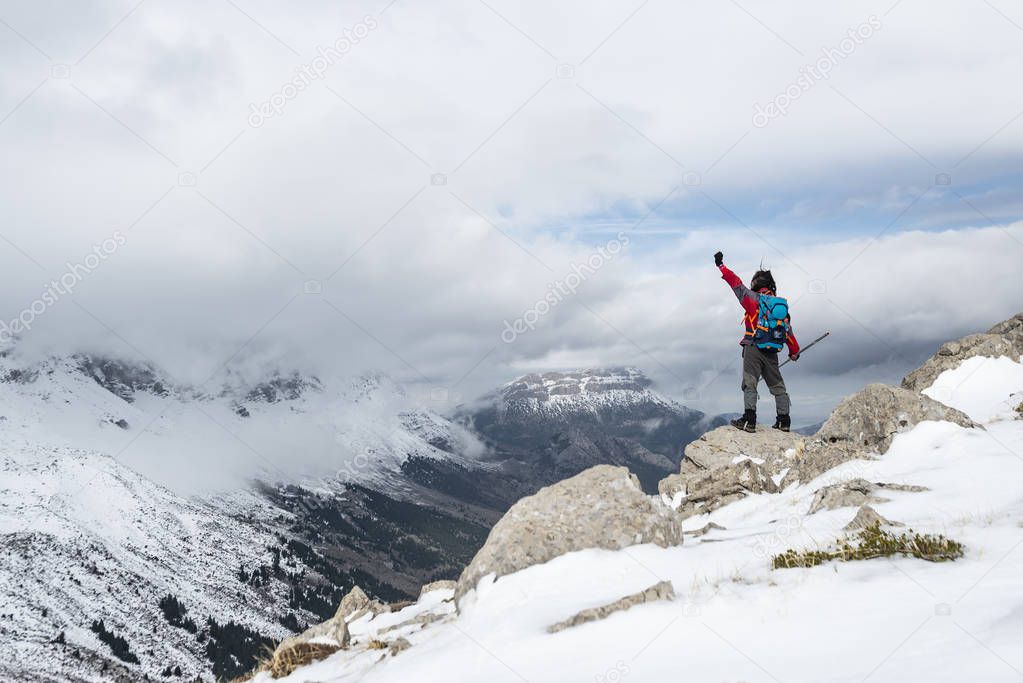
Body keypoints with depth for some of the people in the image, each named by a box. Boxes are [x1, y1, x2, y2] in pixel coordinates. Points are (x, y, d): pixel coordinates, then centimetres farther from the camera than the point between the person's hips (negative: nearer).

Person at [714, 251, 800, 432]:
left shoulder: (754, 299, -3)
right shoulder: (781, 305, 11)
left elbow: (737, 284, 1)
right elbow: (788, 331, 16)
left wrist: (722, 266, 11)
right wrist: (794, 351, 29)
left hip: (753, 348, -5)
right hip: (772, 352, 5)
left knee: (749, 383, -7)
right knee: (777, 386, 12)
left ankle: (749, 419, -18)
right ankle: (784, 420, 13)